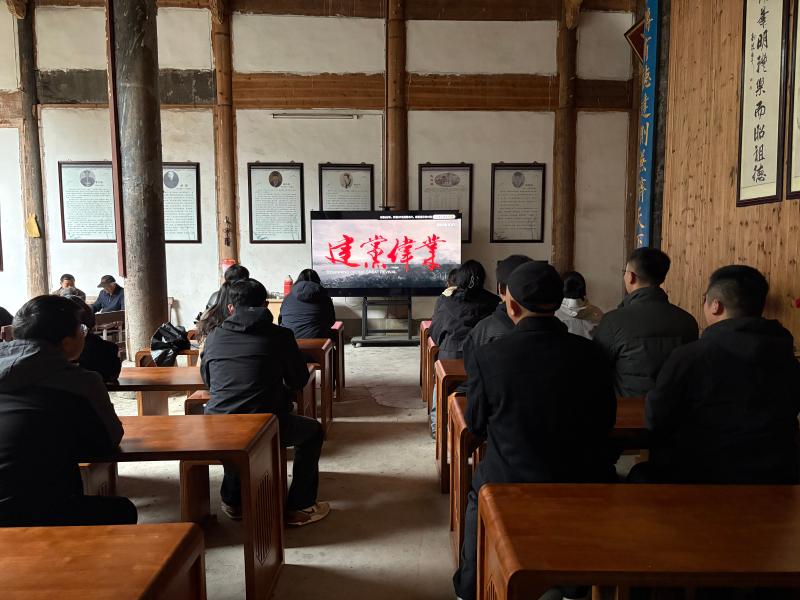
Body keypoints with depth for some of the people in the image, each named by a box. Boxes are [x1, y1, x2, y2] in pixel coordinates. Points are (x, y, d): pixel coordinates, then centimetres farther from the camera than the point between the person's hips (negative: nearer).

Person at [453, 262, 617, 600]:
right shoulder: (588, 353, -12)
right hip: (581, 484, 2)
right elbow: (606, 421, 1)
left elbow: (476, 426, -3)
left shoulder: (485, 357, -18)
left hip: (509, 485, -1)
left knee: (478, 494, 32)